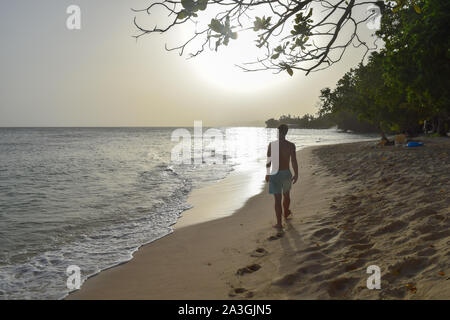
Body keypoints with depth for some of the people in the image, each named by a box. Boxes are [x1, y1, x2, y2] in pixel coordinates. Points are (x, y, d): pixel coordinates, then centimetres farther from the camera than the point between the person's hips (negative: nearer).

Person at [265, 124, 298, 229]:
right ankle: (286, 213, 48)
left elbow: (268, 161, -4)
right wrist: (296, 174, 1)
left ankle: (279, 223, 2)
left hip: (275, 174, -2)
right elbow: (294, 161, -9)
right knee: (286, 195, 25)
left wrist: (267, 173, 8)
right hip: (286, 173, 2)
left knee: (277, 199, 2)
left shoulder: (272, 144, -8)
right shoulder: (291, 145, -7)